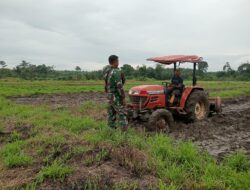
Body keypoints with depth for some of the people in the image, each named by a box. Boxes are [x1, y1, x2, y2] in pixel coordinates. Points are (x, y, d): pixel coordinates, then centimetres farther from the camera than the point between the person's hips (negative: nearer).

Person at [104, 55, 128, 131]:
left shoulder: (107, 71, 8)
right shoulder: (116, 72, -20)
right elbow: (119, 86, -23)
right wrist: (123, 98, -17)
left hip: (109, 96, 9)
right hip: (116, 97, -9)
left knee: (111, 115, 13)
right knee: (122, 115, -3)